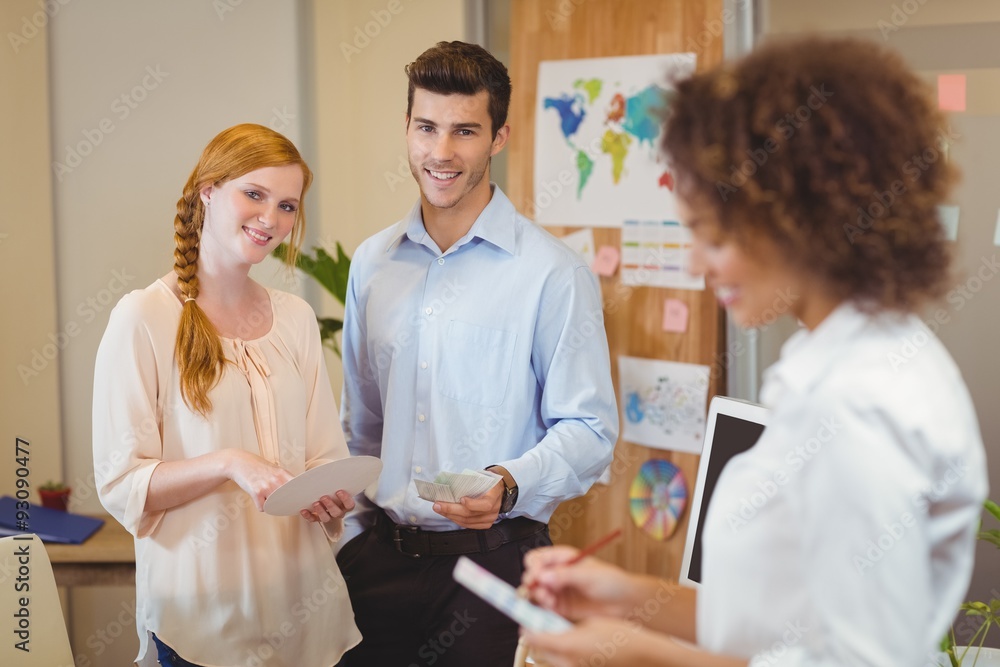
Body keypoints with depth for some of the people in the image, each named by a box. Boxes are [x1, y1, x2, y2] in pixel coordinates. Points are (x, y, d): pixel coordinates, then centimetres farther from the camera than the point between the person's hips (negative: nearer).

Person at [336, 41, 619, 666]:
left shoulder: (554, 273, -8)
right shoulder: (373, 263, 9)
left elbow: (589, 431, -9)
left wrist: (509, 483, -24)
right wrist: (354, 534, 12)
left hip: (493, 558, -4)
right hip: (379, 556, 4)